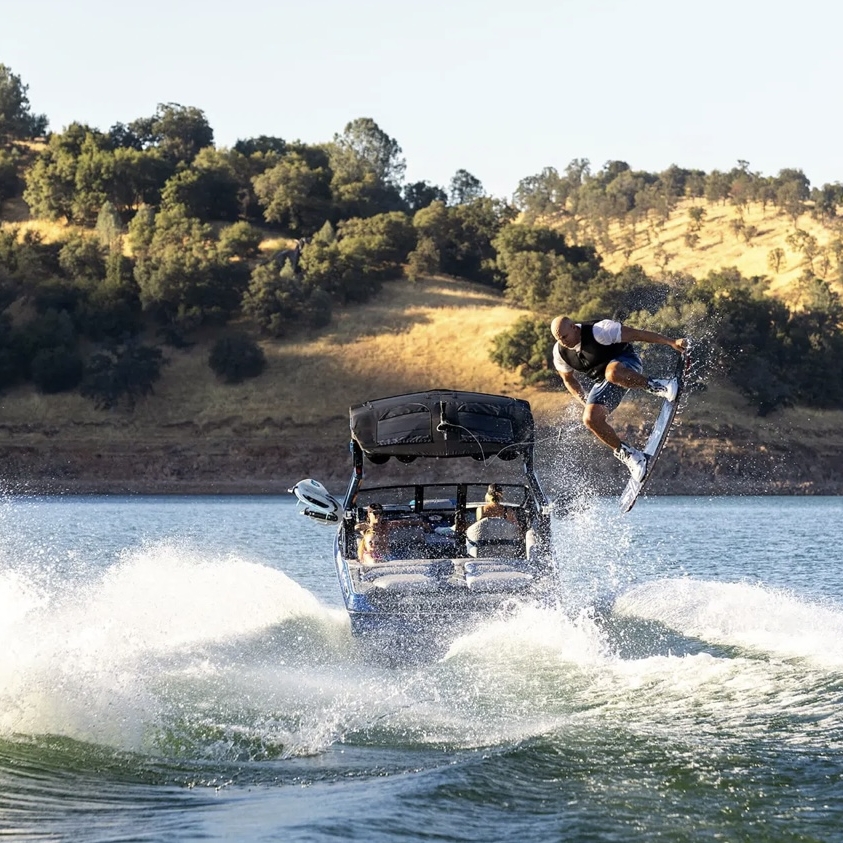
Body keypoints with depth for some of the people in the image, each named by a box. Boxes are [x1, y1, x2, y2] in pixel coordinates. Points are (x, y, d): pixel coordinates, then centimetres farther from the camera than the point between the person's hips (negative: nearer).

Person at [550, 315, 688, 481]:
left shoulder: (598, 331, -26)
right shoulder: (560, 353, -8)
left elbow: (637, 334, -23)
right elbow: (569, 380, 12)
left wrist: (671, 342, -23)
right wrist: (584, 401, -2)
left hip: (626, 363, -6)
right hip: (603, 382, 6)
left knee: (612, 373, -43)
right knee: (591, 419, -18)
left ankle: (656, 386, -25)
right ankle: (627, 453, -1)